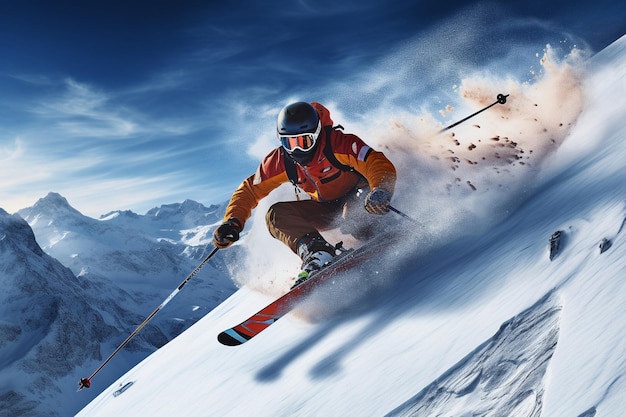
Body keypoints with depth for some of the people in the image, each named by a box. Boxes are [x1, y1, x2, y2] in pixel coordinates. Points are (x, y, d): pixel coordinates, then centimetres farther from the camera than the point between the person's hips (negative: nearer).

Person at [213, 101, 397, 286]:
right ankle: (316, 252, -38)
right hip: (325, 210, 5)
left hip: (357, 199, -4)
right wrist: (233, 222, -20)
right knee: (276, 214, -22)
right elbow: (250, 189, -5)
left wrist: (380, 191, -55)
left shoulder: (338, 143, -26)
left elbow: (379, 164, -34)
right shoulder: (280, 161, -14)